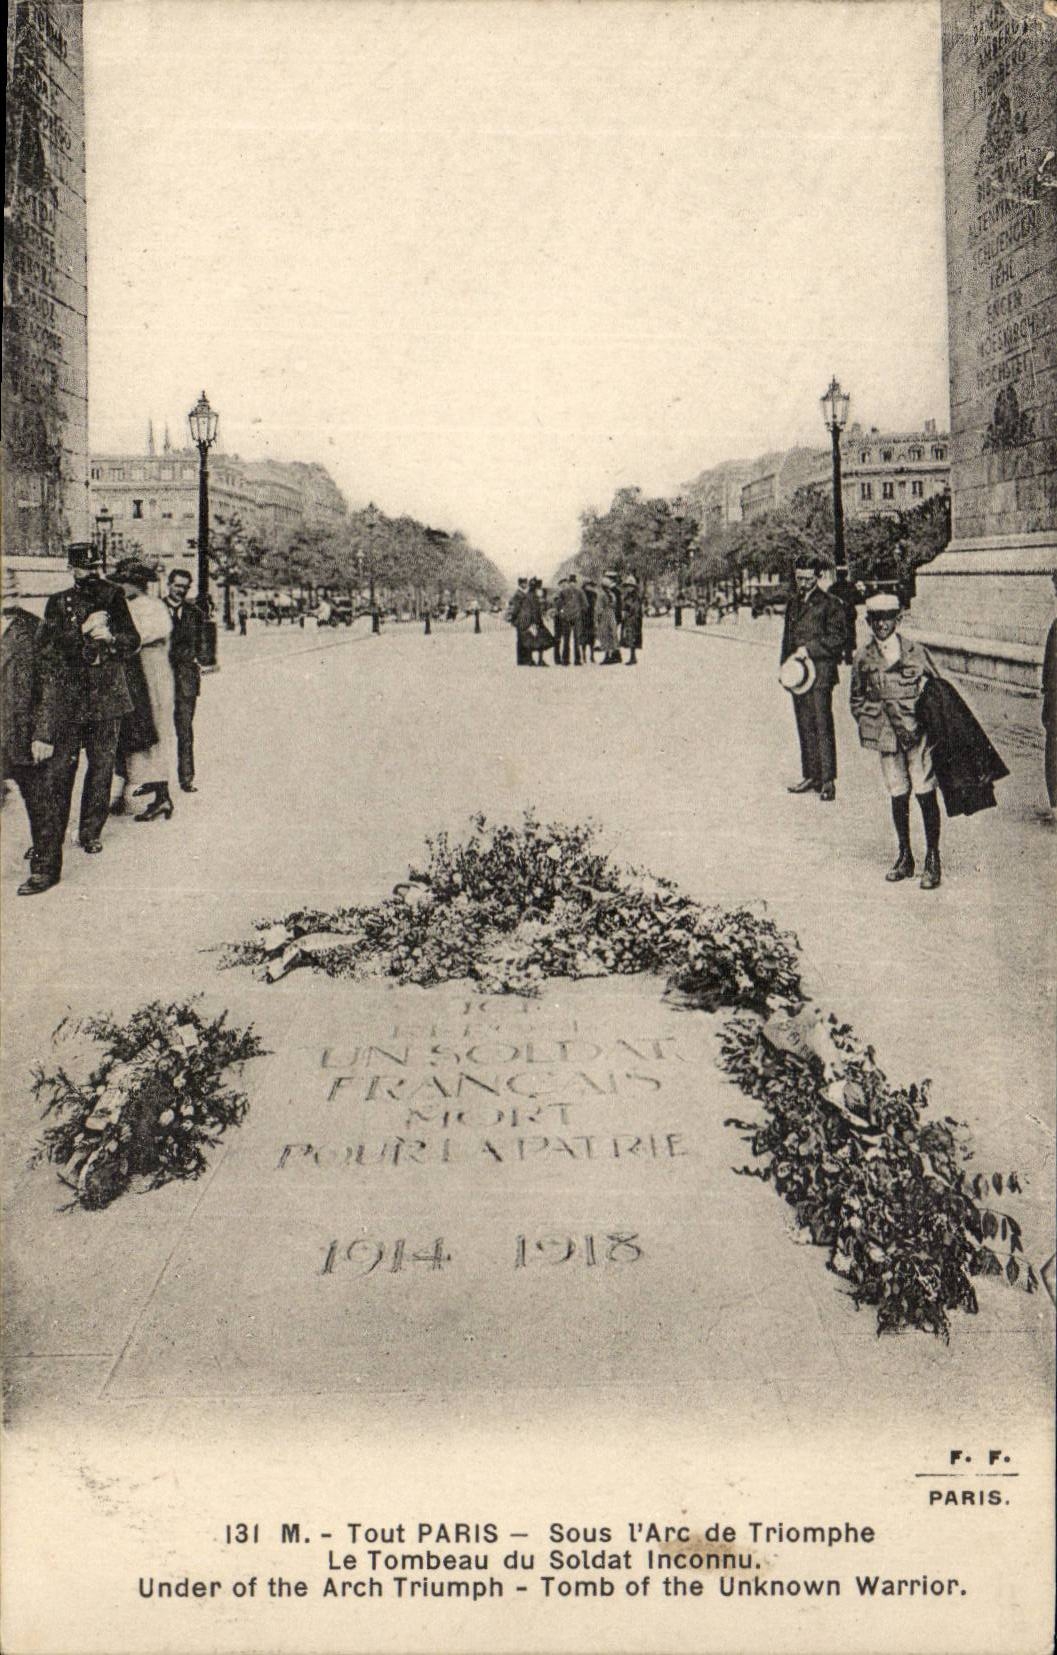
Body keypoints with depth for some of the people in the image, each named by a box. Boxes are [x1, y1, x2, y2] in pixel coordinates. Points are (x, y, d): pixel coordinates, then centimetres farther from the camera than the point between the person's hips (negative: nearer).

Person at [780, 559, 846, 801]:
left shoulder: (829, 604, -4)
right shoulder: (793, 604, 17)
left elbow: (837, 638, -9)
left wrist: (809, 648, -15)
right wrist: (785, 665, 15)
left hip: (820, 672, -7)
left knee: (822, 726, -8)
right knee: (804, 726, 10)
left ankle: (828, 781, -7)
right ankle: (811, 776, 17)